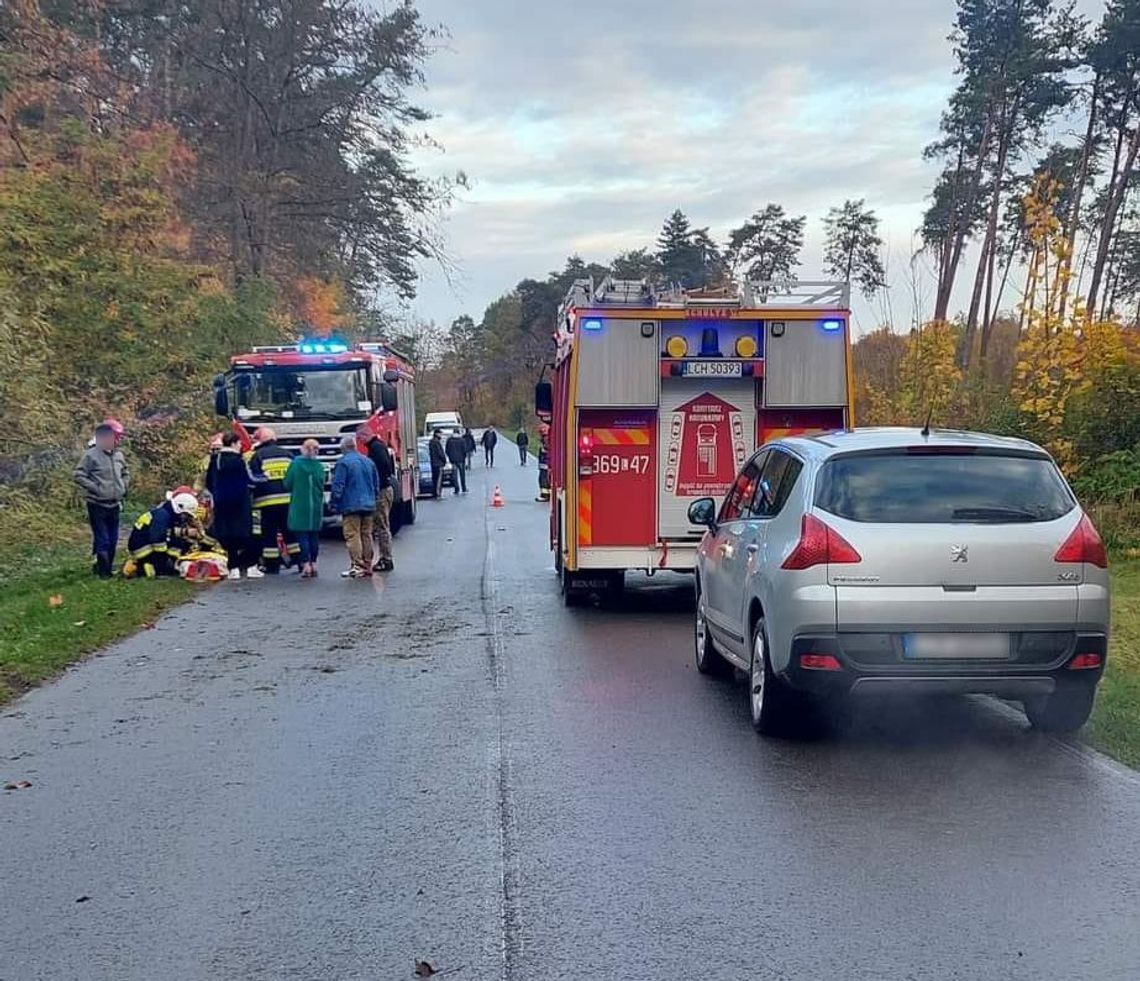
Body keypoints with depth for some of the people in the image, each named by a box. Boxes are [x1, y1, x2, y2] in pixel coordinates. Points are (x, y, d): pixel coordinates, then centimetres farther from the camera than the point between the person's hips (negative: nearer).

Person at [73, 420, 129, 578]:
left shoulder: (119, 455, 9)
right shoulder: (91, 455, -12)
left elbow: (125, 474, 25)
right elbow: (78, 476, -12)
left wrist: (123, 487, 11)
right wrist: (94, 488, -15)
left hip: (114, 505, 6)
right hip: (97, 505, -6)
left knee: (113, 540, 11)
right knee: (102, 540, -6)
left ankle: (108, 567, 23)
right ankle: (103, 571, 1)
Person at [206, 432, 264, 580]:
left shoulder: (215, 460, 5)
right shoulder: (239, 460, -12)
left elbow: (209, 483, 11)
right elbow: (250, 480, -9)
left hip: (221, 503, 5)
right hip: (240, 504, -5)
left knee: (228, 536, 7)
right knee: (246, 534, 3)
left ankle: (234, 568, 5)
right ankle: (251, 567, 3)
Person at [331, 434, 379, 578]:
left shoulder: (343, 462, -9)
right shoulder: (369, 462, 12)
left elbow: (338, 486, -11)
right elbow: (376, 484, 17)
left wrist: (334, 504, -4)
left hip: (351, 506, -7)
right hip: (369, 505, 7)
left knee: (353, 535, -5)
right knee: (366, 535, 10)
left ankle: (358, 566, -11)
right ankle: (367, 566, 12)